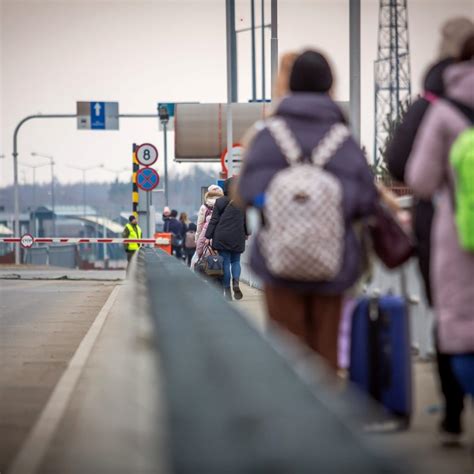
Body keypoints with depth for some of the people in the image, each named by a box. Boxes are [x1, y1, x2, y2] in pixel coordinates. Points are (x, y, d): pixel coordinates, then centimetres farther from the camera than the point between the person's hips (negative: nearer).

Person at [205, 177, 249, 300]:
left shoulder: (220, 202, -3)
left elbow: (214, 220, -3)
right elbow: (246, 220, 8)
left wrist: (208, 236, 0)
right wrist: (246, 233, 23)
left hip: (222, 237, -1)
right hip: (237, 238, 1)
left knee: (225, 262, 4)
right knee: (236, 261, 16)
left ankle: (227, 291, 1)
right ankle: (236, 281, -11)